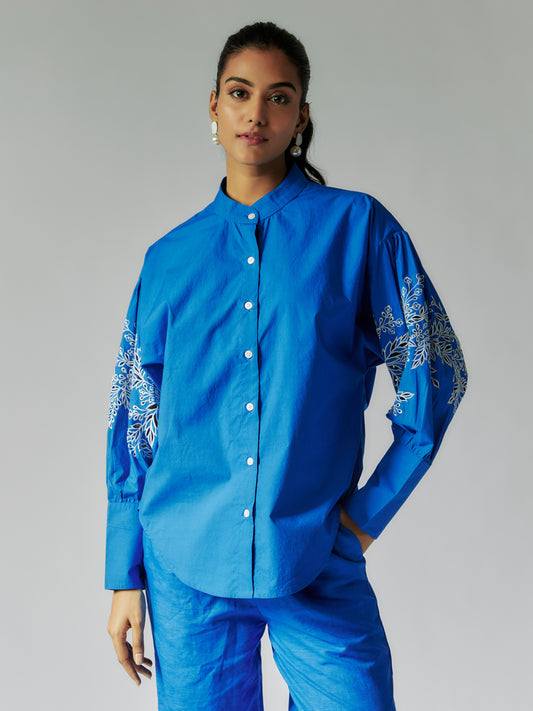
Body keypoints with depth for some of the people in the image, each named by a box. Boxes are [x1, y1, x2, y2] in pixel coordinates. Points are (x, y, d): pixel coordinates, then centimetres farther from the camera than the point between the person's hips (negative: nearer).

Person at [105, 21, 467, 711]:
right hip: (187, 570, 2)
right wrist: (126, 575, 6)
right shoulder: (171, 257, 6)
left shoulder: (358, 227, 0)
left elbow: (436, 372, 1)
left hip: (319, 570, -1)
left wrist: (369, 511, -3)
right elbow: (133, 424, 8)